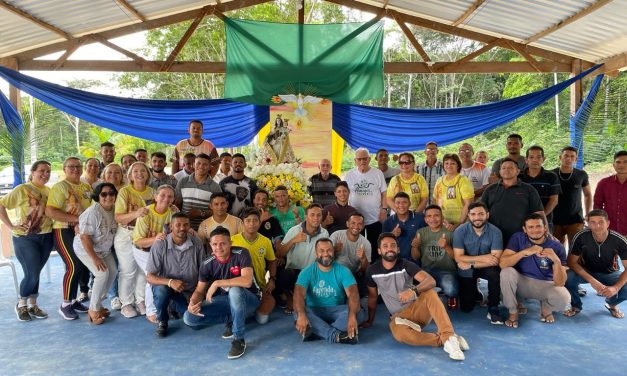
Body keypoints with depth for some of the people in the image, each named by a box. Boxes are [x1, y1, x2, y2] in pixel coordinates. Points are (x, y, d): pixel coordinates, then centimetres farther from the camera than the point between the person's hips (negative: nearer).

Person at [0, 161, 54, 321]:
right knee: (32, 274, -6)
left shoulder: (49, 191, 8)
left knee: (35, 273, 13)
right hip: (25, 238, -4)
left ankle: (32, 305, 27)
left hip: (46, 237, 4)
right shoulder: (22, 190, -6)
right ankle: (21, 305, 18)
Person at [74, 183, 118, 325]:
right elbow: (84, 237, -27)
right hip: (85, 248, -7)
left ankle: (98, 304, 19)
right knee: (102, 274, -19)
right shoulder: (93, 212, -28)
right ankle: (93, 309, -4)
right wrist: (94, 258, -27)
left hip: (104, 249, 7)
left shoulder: (114, 209, -7)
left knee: (113, 272, 2)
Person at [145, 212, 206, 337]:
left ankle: (175, 307, 19)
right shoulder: (159, 245, -18)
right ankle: (162, 321, -4)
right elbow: (149, 277, -17)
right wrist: (170, 282, -35)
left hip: (188, 292, 3)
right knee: (162, 291, -36)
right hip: (164, 286, -2)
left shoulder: (197, 243, -11)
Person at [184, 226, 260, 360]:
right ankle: (231, 319, 3)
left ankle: (239, 339, -22)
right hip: (225, 301, 5)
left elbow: (247, 281, -36)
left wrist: (217, 283, -32)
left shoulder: (241, 254, -22)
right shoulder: (207, 264, -9)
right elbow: (199, 290, -4)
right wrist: (193, 302, -28)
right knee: (189, 317, -12)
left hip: (249, 300, -5)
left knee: (235, 291, -40)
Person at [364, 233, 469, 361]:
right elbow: (372, 297, 12)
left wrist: (413, 290, -41)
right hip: (399, 316, 0)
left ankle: (449, 337, -36)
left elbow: (431, 281, -22)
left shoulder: (406, 264, -8)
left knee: (430, 292, -33)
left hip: (417, 309, 0)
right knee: (399, 333, -36)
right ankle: (443, 340, -27)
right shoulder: (372, 271, -2)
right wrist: (370, 321, 16)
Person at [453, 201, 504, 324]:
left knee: (495, 272, -37)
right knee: (466, 308, 3)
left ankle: (493, 309, -16)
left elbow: (496, 260, -23)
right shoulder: (460, 231, -17)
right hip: (466, 271, 1)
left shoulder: (495, 232, -18)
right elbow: (458, 258, -19)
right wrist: (482, 258, -27)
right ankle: (474, 291, 38)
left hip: (485, 268, -1)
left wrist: (471, 264, -24)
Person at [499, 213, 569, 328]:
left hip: (545, 285, 0)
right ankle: (513, 311, -6)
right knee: (506, 272, -31)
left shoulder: (556, 246, -13)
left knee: (563, 298, -31)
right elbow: (502, 263, -25)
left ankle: (546, 307, 9)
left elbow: (560, 283, -19)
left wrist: (557, 261, -36)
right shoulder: (518, 238, -12)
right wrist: (525, 252, -36)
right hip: (521, 282, 0)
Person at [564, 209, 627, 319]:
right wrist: (592, 280, -33)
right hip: (586, 272, -1)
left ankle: (611, 304, 11)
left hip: (609, 274, 1)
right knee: (568, 278, -33)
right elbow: (572, 262, -21)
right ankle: (576, 306, 1)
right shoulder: (581, 237, -25)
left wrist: (616, 287, -36)